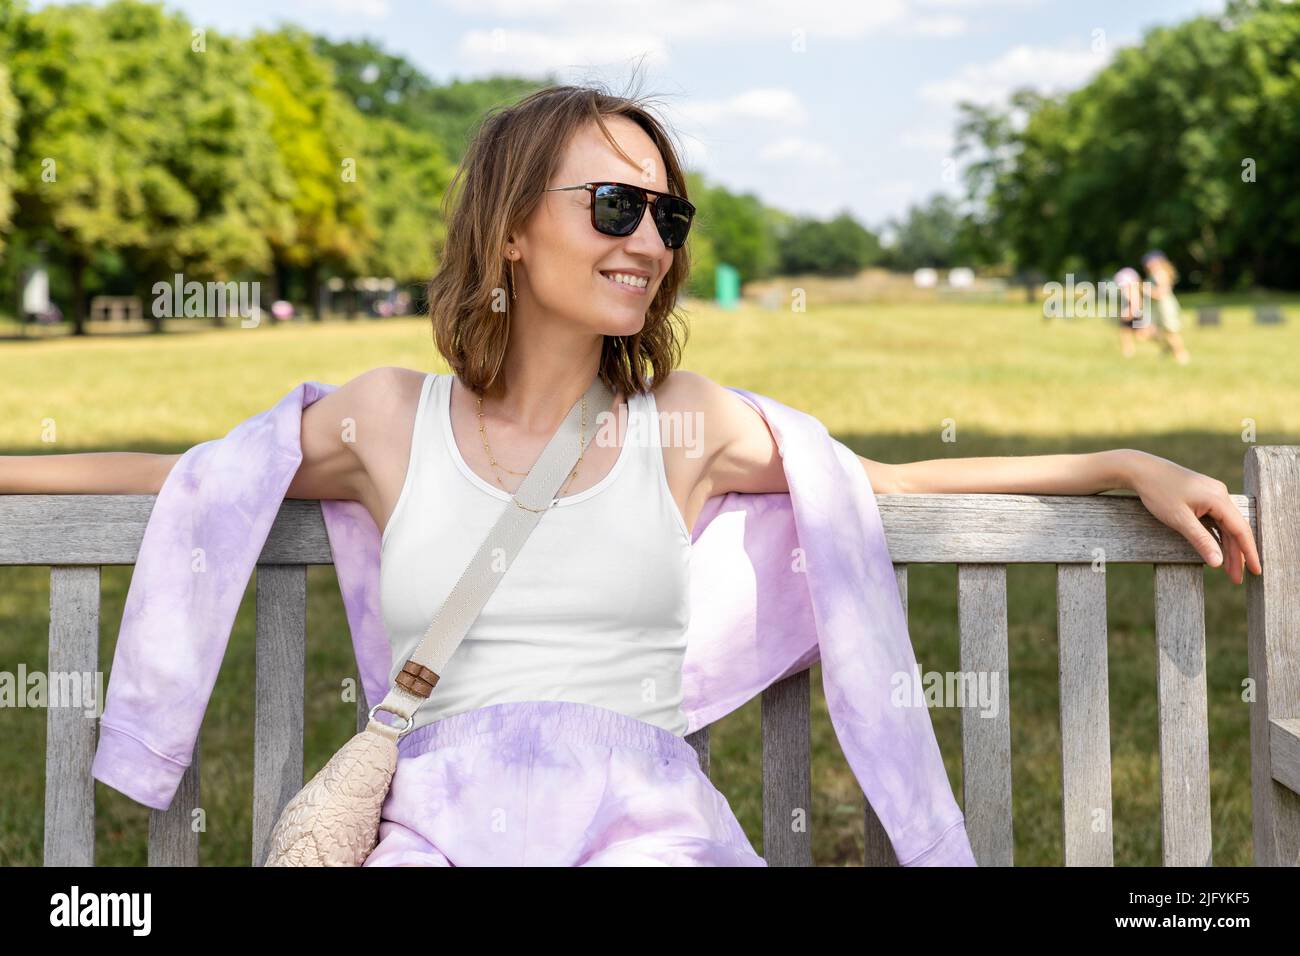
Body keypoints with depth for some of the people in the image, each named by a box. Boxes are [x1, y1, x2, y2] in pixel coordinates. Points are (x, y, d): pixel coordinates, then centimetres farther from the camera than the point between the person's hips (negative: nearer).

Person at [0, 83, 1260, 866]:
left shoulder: (684, 424, 14)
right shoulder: (390, 418, 13)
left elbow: (895, 481, 24)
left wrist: (1128, 463, 19)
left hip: (643, 810, 1)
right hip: (443, 820, 0)